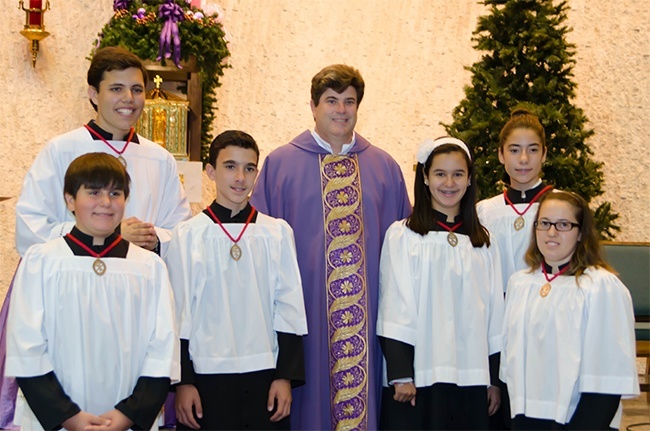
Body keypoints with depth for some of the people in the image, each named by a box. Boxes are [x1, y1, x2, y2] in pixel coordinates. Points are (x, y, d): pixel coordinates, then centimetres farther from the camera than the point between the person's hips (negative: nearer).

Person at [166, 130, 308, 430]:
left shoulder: (278, 232, 2)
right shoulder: (188, 235, -1)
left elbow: (289, 311, 4)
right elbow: (178, 315, 1)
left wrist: (286, 375, 1)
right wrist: (183, 382, -1)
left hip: (264, 376, 1)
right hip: (206, 375, -1)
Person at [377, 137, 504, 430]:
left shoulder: (483, 242, 11)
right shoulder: (403, 235, -1)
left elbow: (494, 310, 13)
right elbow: (395, 309, -4)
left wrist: (494, 379, 11)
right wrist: (400, 374, -10)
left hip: (470, 377, 3)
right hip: (420, 376, -3)